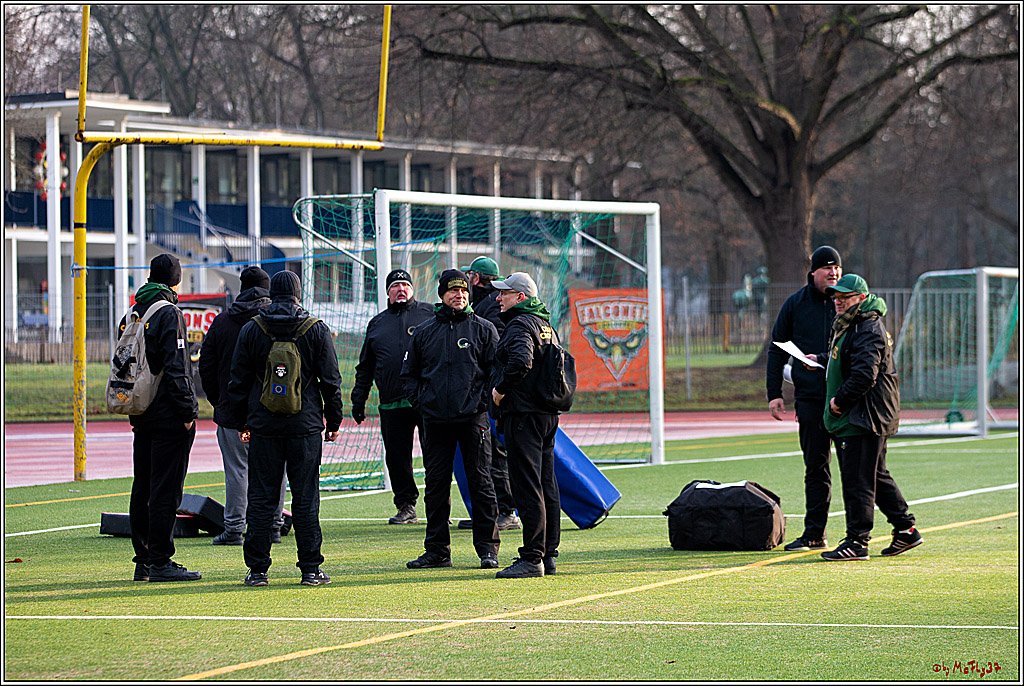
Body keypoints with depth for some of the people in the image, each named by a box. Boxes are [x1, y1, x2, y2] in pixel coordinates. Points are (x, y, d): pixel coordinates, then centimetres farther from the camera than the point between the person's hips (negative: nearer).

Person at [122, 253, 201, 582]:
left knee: (142, 490, 11)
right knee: (166, 490, -6)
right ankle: (159, 562, -6)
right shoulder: (169, 314, -12)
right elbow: (175, 369, -17)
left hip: (142, 416, 8)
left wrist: (133, 410, 18)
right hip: (169, 417, -8)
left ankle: (143, 561, 14)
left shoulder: (133, 313, 12)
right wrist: (188, 410, -13)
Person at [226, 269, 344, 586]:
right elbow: (331, 380, 2)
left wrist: (240, 422, 15)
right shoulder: (317, 330, 0)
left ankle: (257, 569, 2)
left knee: (261, 498, 3)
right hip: (305, 426, -1)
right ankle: (310, 569, 2)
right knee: (305, 498, 2)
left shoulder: (251, 330, 3)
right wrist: (334, 420, 11)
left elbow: (238, 382, 6)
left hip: (263, 426, 1)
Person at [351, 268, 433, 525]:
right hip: (391, 404, 4)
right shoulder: (377, 324, 19)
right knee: (397, 457, 3)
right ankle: (406, 506, 12)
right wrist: (358, 399, 16)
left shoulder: (430, 314, 8)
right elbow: (365, 367, 23)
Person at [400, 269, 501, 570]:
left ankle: (487, 548, 3)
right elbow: (409, 373, 17)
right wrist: (420, 401, 2)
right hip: (435, 420, 3)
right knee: (435, 486, 5)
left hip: (473, 418, -3)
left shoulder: (483, 329, 4)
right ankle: (437, 550, 11)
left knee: (480, 483, -2)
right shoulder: (424, 332, 11)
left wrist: (482, 400, -8)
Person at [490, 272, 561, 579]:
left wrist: (501, 389, -17)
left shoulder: (520, 324, -12)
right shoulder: (546, 325, 18)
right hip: (548, 414, 10)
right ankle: (548, 555, 14)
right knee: (547, 487, 11)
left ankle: (532, 559, -11)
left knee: (527, 487, -9)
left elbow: (521, 361, -30)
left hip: (523, 414, -10)